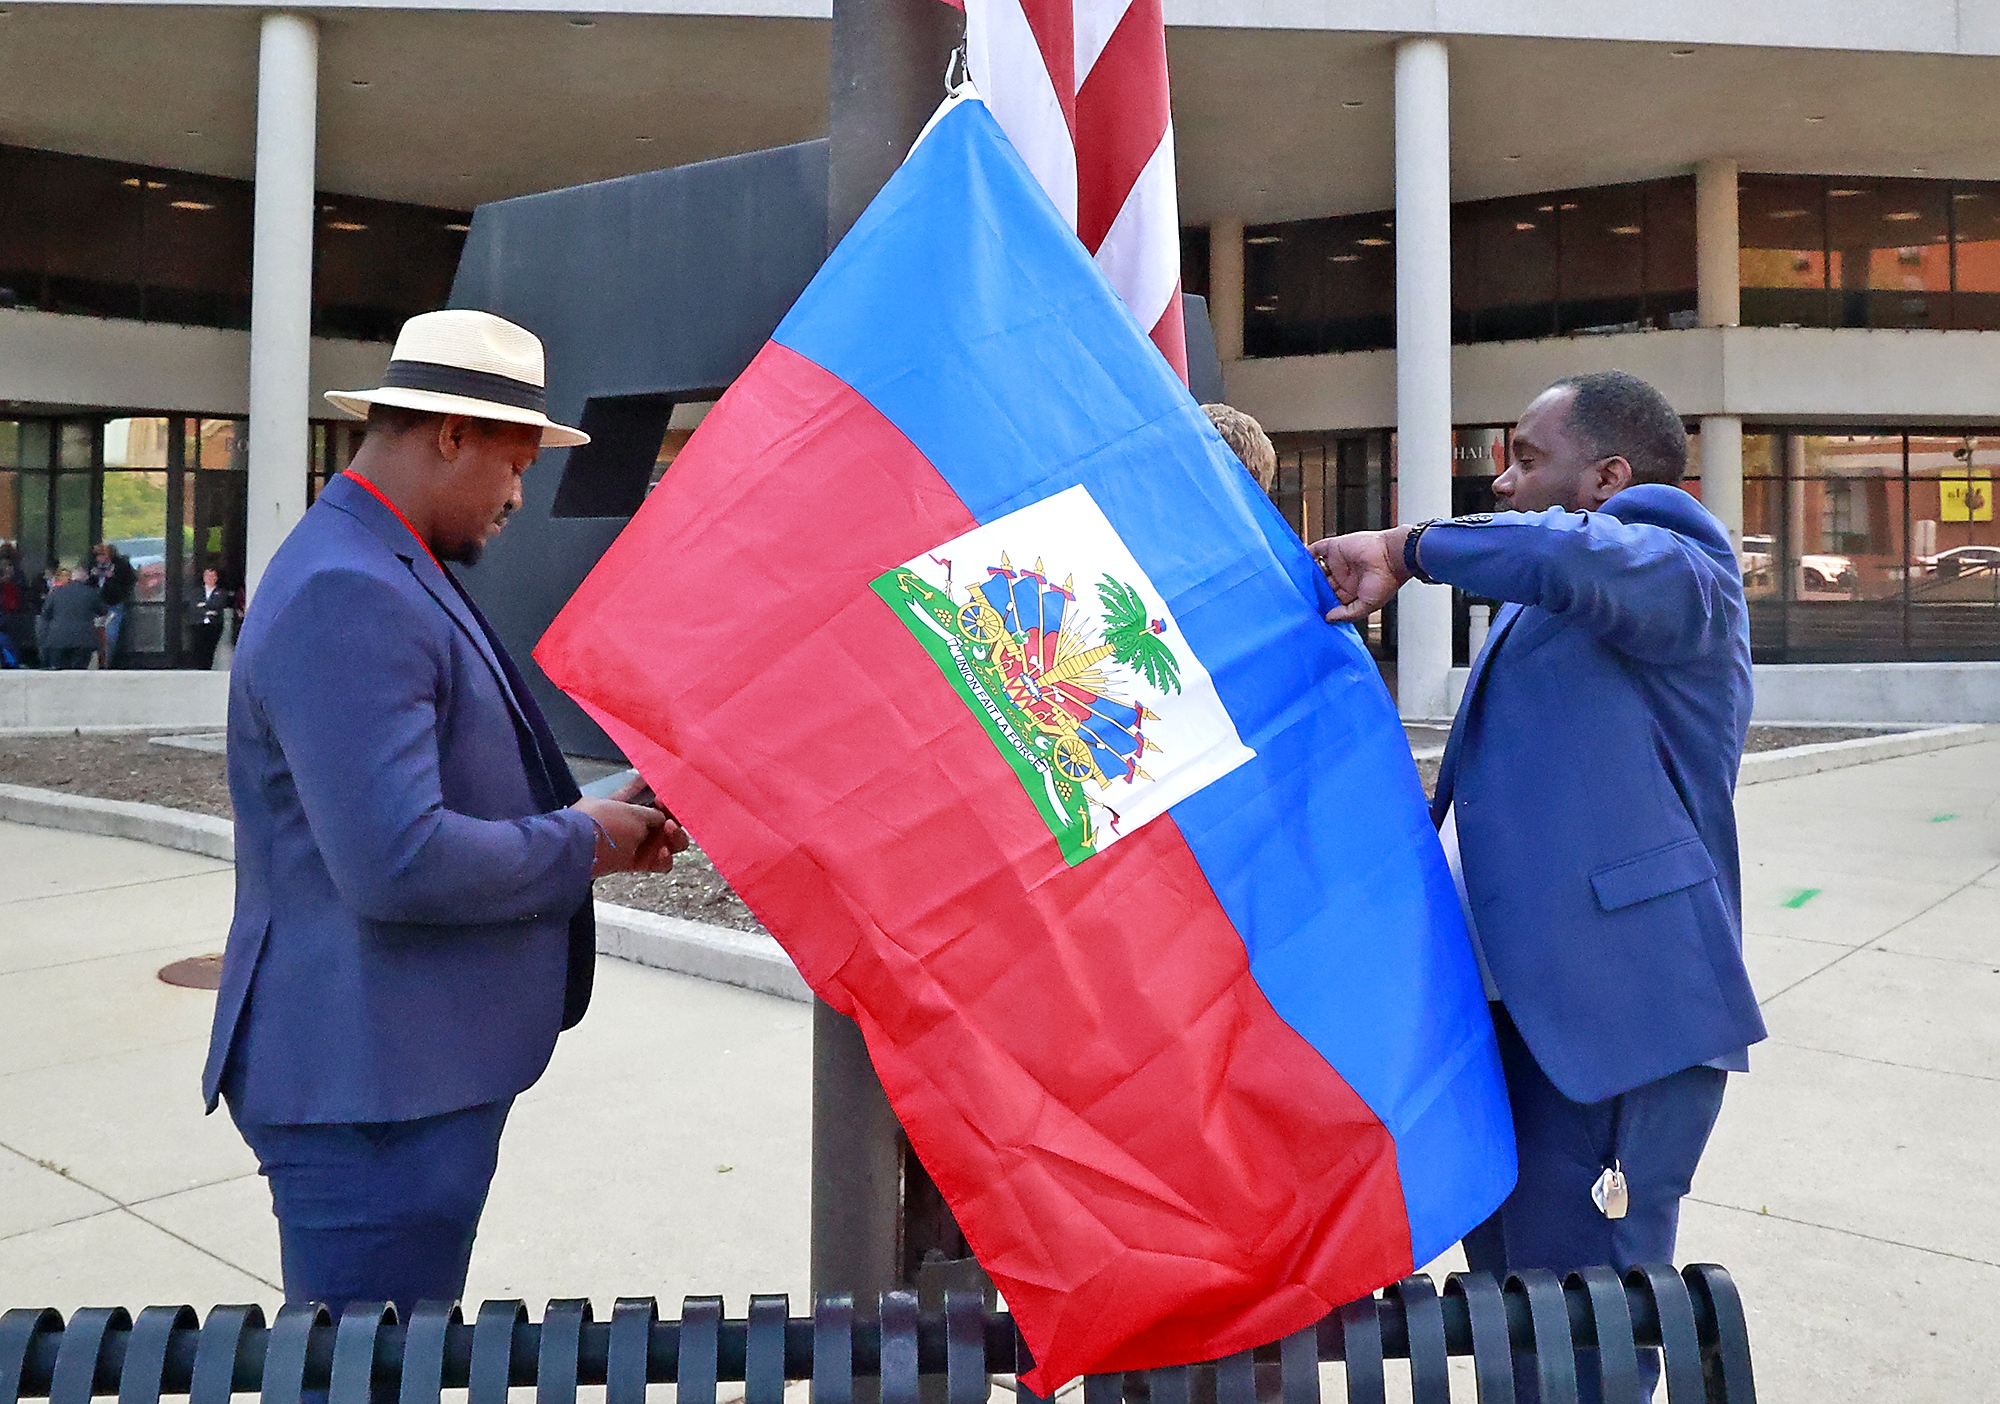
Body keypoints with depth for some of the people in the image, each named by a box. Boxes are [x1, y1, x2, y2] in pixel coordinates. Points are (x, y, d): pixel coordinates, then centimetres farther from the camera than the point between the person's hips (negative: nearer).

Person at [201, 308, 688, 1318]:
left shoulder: (389, 573, 13)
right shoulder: (347, 596, -22)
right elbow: (396, 863, -30)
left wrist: (599, 818, 7)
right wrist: (582, 843, -14)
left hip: (415, 1069, 10)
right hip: (373, 1092, -10)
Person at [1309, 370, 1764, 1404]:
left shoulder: (1682, 576, -8)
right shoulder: (1536, 613, 21)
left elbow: (1579, 555, -33)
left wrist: (1407, 548, -19)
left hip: (1615, 1018, -9)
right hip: (1514, 1008, 10)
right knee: (1507, 1303, 21)